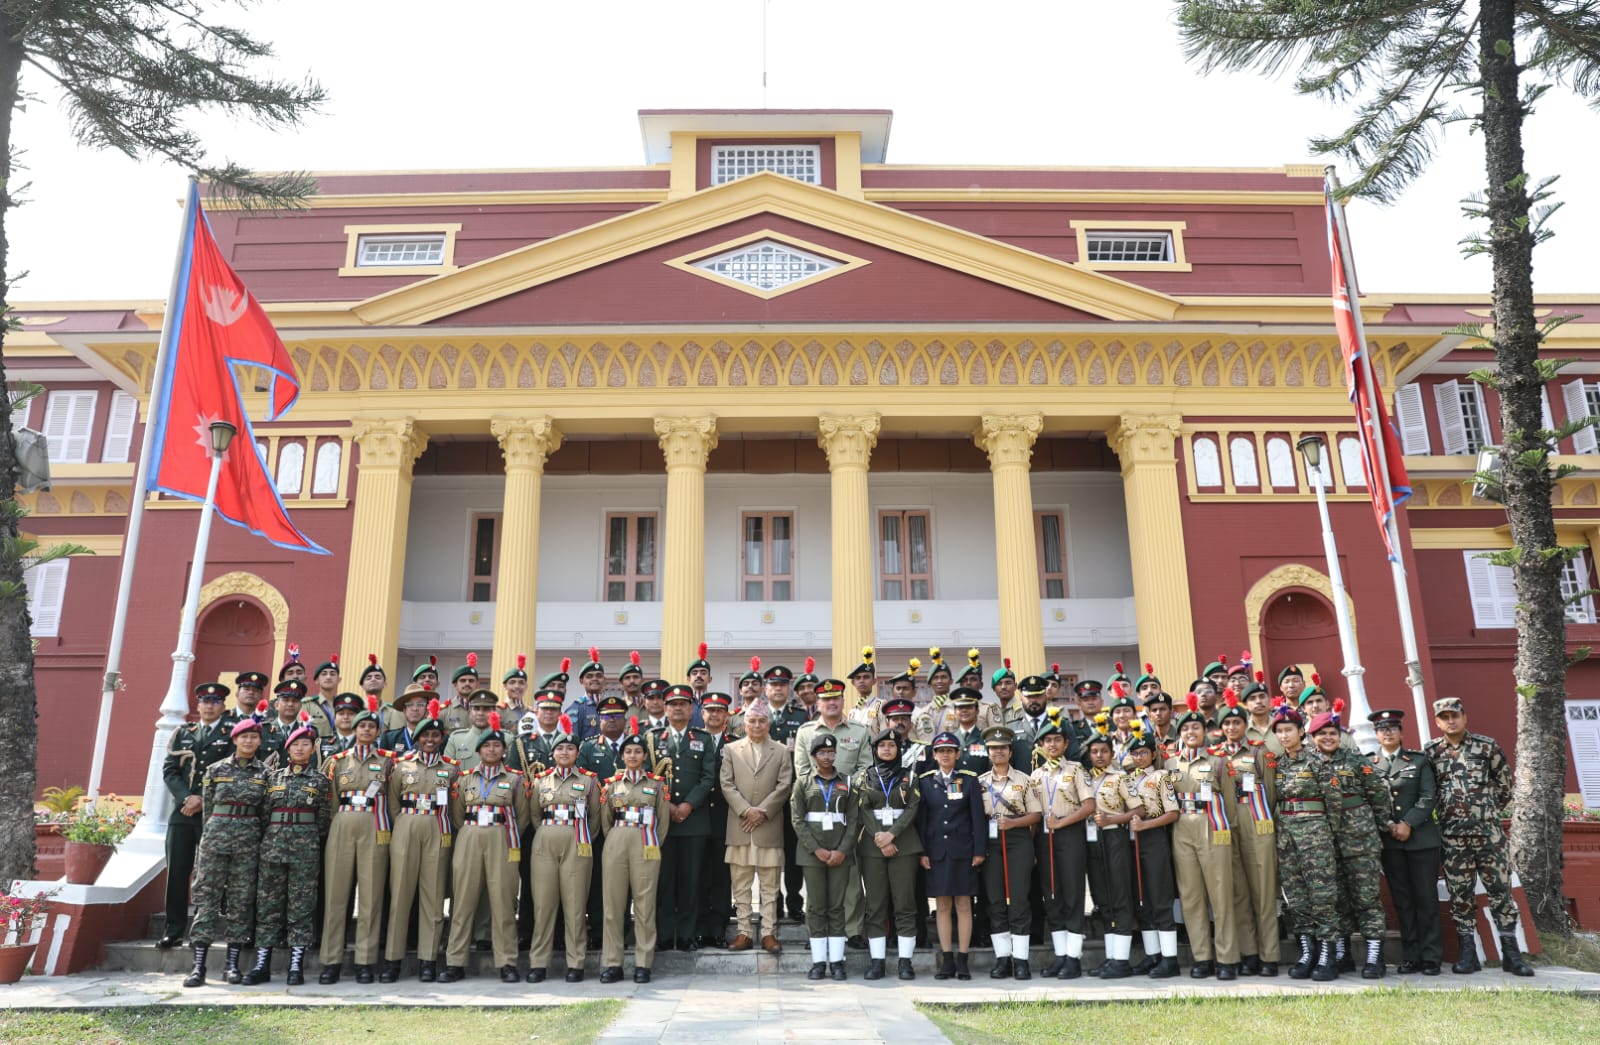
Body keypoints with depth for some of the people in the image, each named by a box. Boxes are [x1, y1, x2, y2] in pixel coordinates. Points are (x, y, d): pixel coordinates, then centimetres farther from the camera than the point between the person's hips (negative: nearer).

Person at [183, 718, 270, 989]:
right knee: (207, 896, -3)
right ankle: (199, 964, 1)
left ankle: (233, 963, 10)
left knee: (241, 900, 3)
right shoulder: (216, 770, 6)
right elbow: (207, 807, 10)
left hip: (249, 840, 0)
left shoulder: (265, 773, 6)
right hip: (215, 835, 0)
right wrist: (211, 834, 7)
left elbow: (267, 811, 8)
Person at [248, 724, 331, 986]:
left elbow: (323, 819, 6)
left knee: (301, 904, 0)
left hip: (305, 846, -2)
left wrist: (310, 841, 1)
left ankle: (296, 965, 5)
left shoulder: (320, 780, 6)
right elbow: (264, 812, 11)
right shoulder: (273, 777, 11)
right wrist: (269, 839, 3)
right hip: (273, 843, 2)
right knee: (267, 903, 3)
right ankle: (262, 963, 11)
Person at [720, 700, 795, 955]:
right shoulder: (731, 750, 9)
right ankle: (744, 932, 12)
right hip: (739, 827, 1)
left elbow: (784, 786, 1)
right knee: (741, 886, 5)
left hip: (769, 827, -1)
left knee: (769, 885, 3)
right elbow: (726, 784, 2)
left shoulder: (781, 751, 8)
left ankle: (768, 933, 8)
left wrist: (762, 811, -8)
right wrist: (746, 810, -9)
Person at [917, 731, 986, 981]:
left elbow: (978, 817, 0)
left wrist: (979, 850, -5)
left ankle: (963, 960, 9)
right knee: (942, 906, 4)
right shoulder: (925, 781, 5)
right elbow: (921, 818, 5)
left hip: (962, 850, -1)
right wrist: (922, 852, 0)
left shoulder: (969, 780, 2)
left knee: (963, 905, 2)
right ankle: (947, 960, 11)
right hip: (937, 850, 1)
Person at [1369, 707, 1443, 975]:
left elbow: (1429, 797, -3)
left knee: (1426, 898, 2)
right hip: (1389, 842, 1)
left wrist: (1408, 824, -12)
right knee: (1402, 900, 5)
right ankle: (1410, 956, 11)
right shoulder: (1368, 764, 6)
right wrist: (1388, 825, -10)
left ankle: (1431, 957, 9)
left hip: (1421, 838, -1)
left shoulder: (1419, 760, 5)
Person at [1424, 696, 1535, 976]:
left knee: (1500, 890, 2)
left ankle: (1511, 953, 11)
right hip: (1452, 835, 1)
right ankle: (1468, 955, 12)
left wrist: (1489, 811, 12)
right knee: (1459, 894, 5)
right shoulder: (1431, 752, 3)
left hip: (1488, 831, -1)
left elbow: (1504, 783, 8)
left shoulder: (1486, 746, -1)